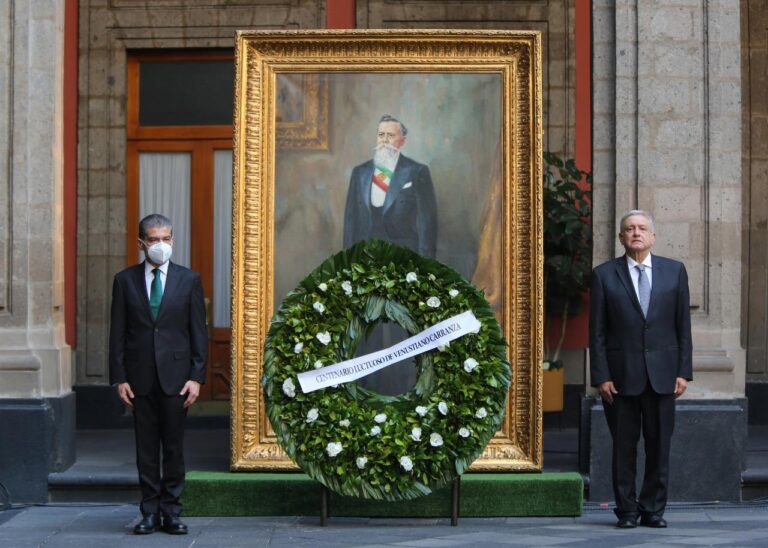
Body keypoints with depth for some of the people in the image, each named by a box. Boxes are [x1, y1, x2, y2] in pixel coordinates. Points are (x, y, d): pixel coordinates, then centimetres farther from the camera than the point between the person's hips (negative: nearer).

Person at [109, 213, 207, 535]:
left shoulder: (189, 280, 5)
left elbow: (199, 333, 3)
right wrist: (119, 377, -2)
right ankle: (150, 512, 12)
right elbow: (117, 334, 5)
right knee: (146, 448, 5)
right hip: (140, 377, 1)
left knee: (174, 446, 3)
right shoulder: (125, 280, 6)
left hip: (175, 376, 0)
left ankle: (171, 512, 10)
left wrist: (197, 376, -4)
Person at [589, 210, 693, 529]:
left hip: (662, 373, 1)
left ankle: (653, 510, 13)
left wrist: (684, 371, 0)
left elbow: (683, 325, 7)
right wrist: (600, 376, -6)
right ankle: (627, 510, 13)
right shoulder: (604, 275, 3)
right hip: (622, 374, -1)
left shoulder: (674, 271, 8)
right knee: (624, 446, 3)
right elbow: (597, 331, 1)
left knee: (659, 445, 3)